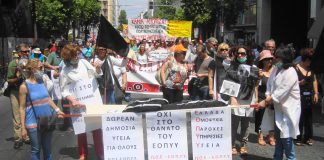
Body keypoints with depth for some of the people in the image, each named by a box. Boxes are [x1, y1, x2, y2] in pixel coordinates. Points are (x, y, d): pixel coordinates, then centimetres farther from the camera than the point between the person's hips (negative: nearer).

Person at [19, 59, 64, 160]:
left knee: (48, 148, 16)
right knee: (36, 149, 8)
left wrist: (57, 110, 8)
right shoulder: (24, 86, -11)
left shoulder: (42, 81, 4)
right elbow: (22, 108, -9)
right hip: (34, 123, -5)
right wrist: (23, 127, -10)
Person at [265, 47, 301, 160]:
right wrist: (268, 95, -7)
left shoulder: (290, 73, -20)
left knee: (286, 135, -4)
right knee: (278, 134, 18)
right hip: (278, 107, 8)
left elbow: (282, 91, -23)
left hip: (289, 108, -8)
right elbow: (270, 83, 8)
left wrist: (271, 99, -14)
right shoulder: (276, 69, 5)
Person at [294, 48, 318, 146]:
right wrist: (299, 83, -26)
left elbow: (314, 81, 16)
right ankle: (298, 138, 7)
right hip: (300, 97, -6)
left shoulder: (311, 69, 9)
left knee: (309, 117, 11)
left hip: (309, 97, 6)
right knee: (299, 117, -3)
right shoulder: (296, 68, -10)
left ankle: (308, 138, 21)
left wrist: (316, 93, 10)